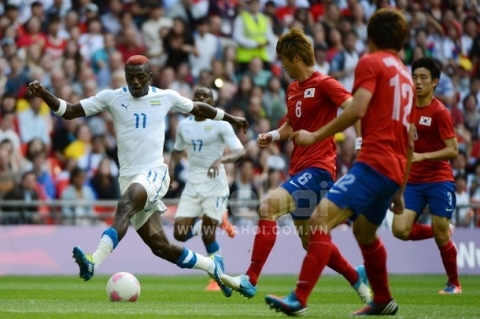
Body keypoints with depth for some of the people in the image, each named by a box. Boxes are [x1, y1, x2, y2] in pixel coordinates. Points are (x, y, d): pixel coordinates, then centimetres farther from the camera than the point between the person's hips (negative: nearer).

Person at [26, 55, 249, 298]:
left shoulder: (166, 97, 5)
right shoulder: (111, 97, 4)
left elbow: (198, 108, 23)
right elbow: (69, 111, 1)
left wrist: (231, 119, 34)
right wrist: (43, 94, -15)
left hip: (154, 173, -3)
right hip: (128, 177, 3)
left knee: (125, 206, -35)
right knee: (158, 245, 6)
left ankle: (94, 262, -49)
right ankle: (212, 266, 28)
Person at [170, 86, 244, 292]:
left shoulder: (220, 124, -7)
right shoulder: (183, 125, 9)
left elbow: (239, 151, -16)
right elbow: (177, 151, 23)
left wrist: (221, 159, -35)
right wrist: (171, 168, 3)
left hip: (214, 183, -5)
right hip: (192, 184, 5)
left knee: (207, 235, -10)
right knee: (180, 234, -5)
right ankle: (218, 220, 23)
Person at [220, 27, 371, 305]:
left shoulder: (324, 84, -10)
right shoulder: (292, 89, 15)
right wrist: (273, 136, 9)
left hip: (318, 168, -9)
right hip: (299, 169, 9)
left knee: (268, 207, -26)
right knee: (310, 241, 14)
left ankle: (250, 280, -25)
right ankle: (356, 277, 35)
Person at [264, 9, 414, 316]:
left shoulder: (371, 62, 0)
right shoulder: (406, 76, 23)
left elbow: (357, 109, -16)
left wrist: (315, 136, -8)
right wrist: (400, 191, 29)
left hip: (373, 162, -9)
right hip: (395, 169, 9)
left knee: (321, 221, -16)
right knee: (365, 232, 28)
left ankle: (299, 299, -26)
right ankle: (384, 300, 39)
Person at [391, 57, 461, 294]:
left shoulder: (440, 112, -11)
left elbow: (453, 150, -16)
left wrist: (422, 156, -24)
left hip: (439, 179, -5)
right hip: (413, 180, 5)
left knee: (441, 235, -2)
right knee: (400, 229, -10)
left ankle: (454, 283, 19)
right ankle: (440, 231, 19)